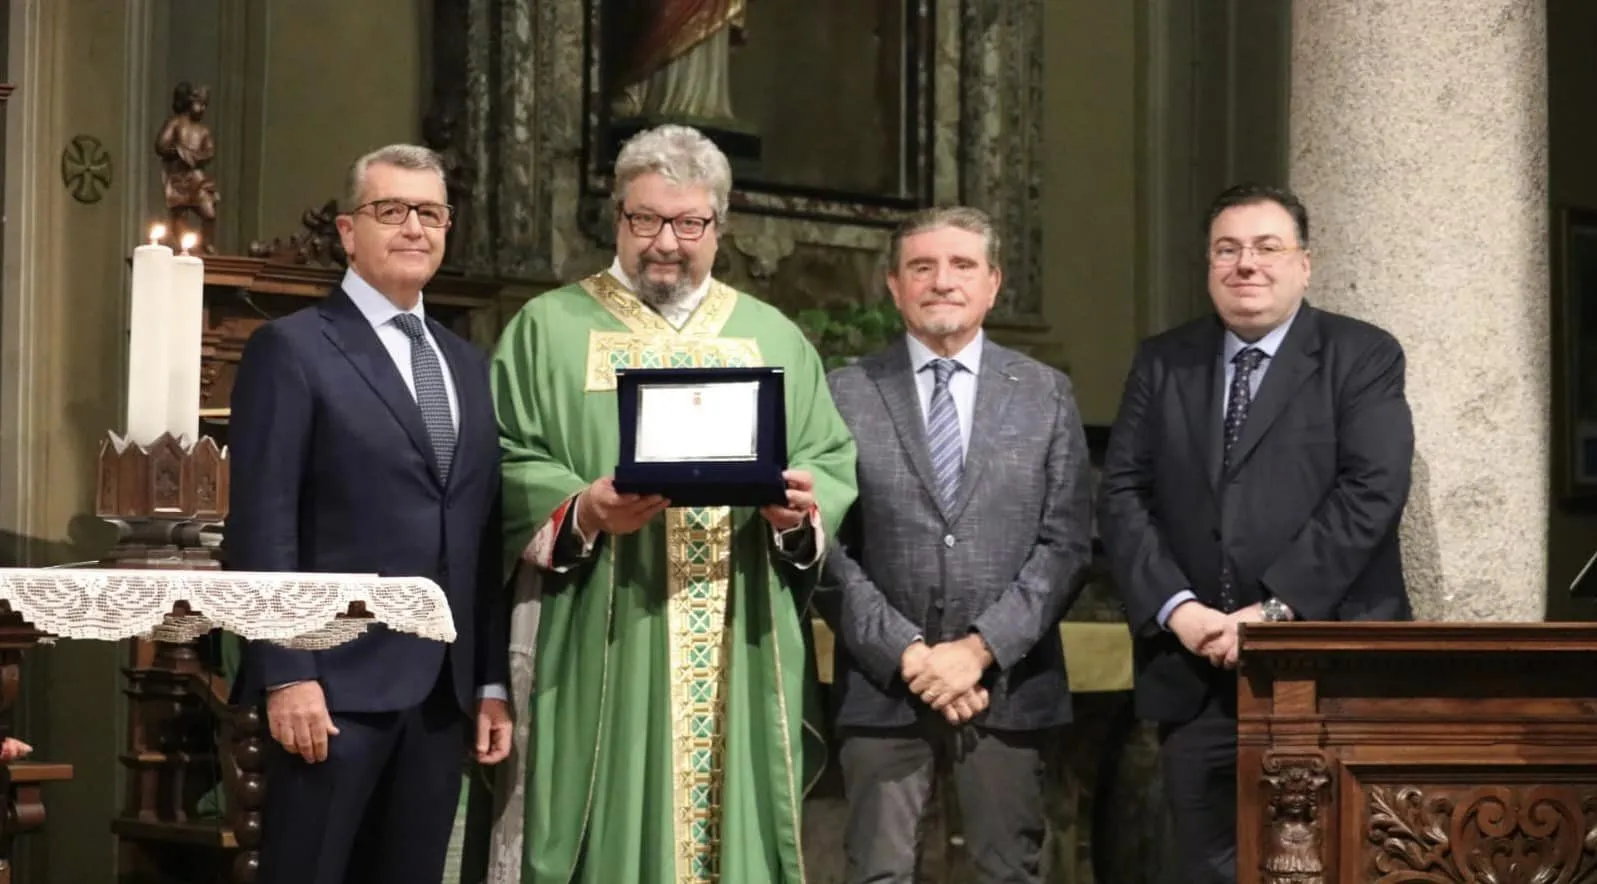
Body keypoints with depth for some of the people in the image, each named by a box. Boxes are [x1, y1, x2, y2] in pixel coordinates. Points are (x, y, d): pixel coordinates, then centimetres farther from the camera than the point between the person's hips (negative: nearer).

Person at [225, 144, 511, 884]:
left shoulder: (468, 366, 17)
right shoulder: (292, 348, -2)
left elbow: (482, 537, 15)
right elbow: (262, 526, -9)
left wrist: (492, 680, 10)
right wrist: (287, 674, -16)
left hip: (444, 688, 6)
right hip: (338, 678, -6)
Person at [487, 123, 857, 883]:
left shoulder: (774, 337, 16)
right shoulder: (550, 328, 8)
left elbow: (836, 463, 11)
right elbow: (507, 467, -1)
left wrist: (805, 507, -11)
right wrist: (582, 510, -20)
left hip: (745, 661, 3)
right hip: (604, 659, -2)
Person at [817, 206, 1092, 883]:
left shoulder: (1046, 394, 7)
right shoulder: (845, 395, 3)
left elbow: (1066, 542, 1)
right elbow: (828, 546, -1)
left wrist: (981, 648, -10)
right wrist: (908, 652, -10)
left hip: (1008, 681, 1)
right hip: (882, 683, -1)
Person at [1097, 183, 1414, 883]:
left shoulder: (1363, 356, 3)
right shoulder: (1162, 363, 13)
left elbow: (1372, 491, -9)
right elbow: (1122, 495, 7)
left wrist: (1277, 610, -16)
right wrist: (1176, 608, -9)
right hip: (1194, 675, 3)